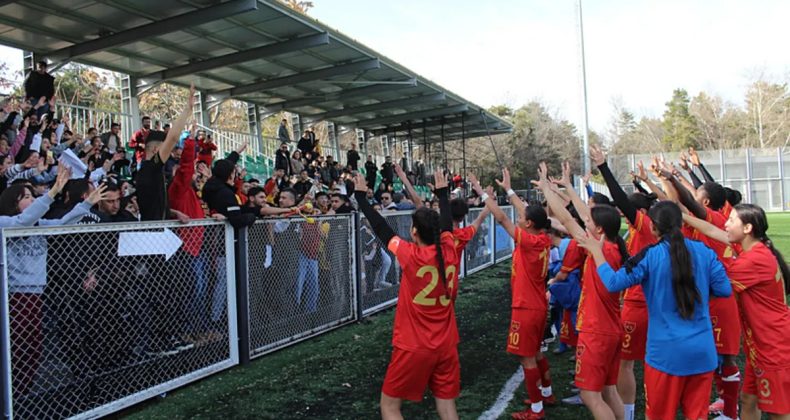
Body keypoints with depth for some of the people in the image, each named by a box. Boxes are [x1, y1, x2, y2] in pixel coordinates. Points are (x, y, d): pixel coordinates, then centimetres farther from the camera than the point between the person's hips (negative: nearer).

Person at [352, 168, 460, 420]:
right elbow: (446, 222, 15)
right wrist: (442, 192, 30)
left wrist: (360, 196, 5)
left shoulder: (411, 255, -16)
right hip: (446, 346, 5)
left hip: (413, 347, -5)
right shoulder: (448, 250, -3)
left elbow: (380, 228, -6)